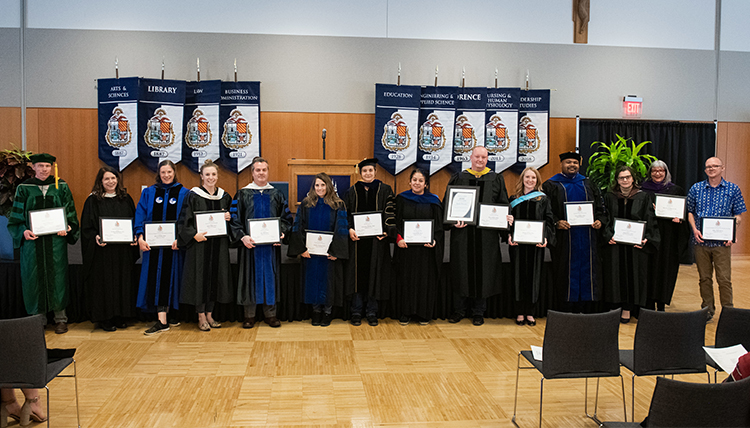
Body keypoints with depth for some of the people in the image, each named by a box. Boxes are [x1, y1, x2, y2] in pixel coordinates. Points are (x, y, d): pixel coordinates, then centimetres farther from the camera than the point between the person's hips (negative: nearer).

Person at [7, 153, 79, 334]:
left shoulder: (61, 187, 5)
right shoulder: (24, 188, 5)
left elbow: (70, 212, 6)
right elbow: (17, 216, 5)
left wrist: (67, 228, -12)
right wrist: (24, 231, -14)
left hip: (56, 240, 0)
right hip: (32, 240, 0)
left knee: (57, 276, 2)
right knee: (34, 277, 4)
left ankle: (60, 318, 11)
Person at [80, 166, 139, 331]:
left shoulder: (125, 198, 9)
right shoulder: (93, 200, 0)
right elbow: (86, 226, -1)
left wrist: (134, 237, -5)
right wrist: (95, 237, -19)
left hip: (123, 249, 3)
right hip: (102, 250, -3)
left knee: (123, 281, 7)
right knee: (104, 282, 1)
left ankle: (120, 316, 18)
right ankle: (104, 318, 11)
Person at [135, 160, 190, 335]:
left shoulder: (183, 193, 3)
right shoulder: (148, 193, 9)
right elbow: (140, 216, 3)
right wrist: (140, 237, -12)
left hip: (175, 244, -1)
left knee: (171, 278, 4)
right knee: (157, 278, -1)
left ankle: (171, 314, 16)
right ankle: (162, 321, 2)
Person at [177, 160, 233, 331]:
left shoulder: (224, 196, 9)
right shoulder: (193, 196, -4)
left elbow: (230, 217, 18)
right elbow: (184, 220, -7)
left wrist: (228, 218, -4)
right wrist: (194, 234, -20)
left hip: (219, 244, 4)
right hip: (199, 242, -4)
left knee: (215, 277, 7)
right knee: (200, 277, -2)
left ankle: (209, 314, 19)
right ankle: (201, 317, 9)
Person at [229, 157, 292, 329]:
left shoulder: (277, 195, 9)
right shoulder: (242, 194, 4)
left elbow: (286, 217, 9)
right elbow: (234, 219, -1)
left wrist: (282, 233, -10)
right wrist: (242, 237, -16)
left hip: (271, 244, 2)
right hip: (250, 243, -1)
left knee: (270, 277, 5)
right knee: (250, 277, 2)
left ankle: (270, 314, 14)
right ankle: (249, 315, 12)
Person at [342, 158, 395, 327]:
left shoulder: (385, 190, 5)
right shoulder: (352, 191, 8)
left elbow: (390, 213, 0)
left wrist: (385, 231, -13)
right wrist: (349, 229, -11)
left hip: (377, 239, -1)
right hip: (357, 238, 1)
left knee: (374, 274, 3)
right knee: (357, 273, 2)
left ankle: (372, 312, 14)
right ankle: (356, 311, 12)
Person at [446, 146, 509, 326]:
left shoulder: (496, 180, 8)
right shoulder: (458, 178, 7)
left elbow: (503, 205, 8)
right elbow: (448, 203, 4)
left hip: (486, 234, 0)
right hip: (462, 232, 0)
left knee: (482, 270, 4)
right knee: (461, 270, 4)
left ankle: (478, 312, 16)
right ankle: (459, 310, 17)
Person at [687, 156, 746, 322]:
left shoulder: (733, 189, 4)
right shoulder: (696, 189, 7)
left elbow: (738, 215, 5)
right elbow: (690, 211, 12)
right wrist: (695, 229, -4)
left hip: (722, 241, -2)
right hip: (700, 240, 2)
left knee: (724, 279, -3)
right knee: (704, 278, 9)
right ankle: (707, 310, 20)